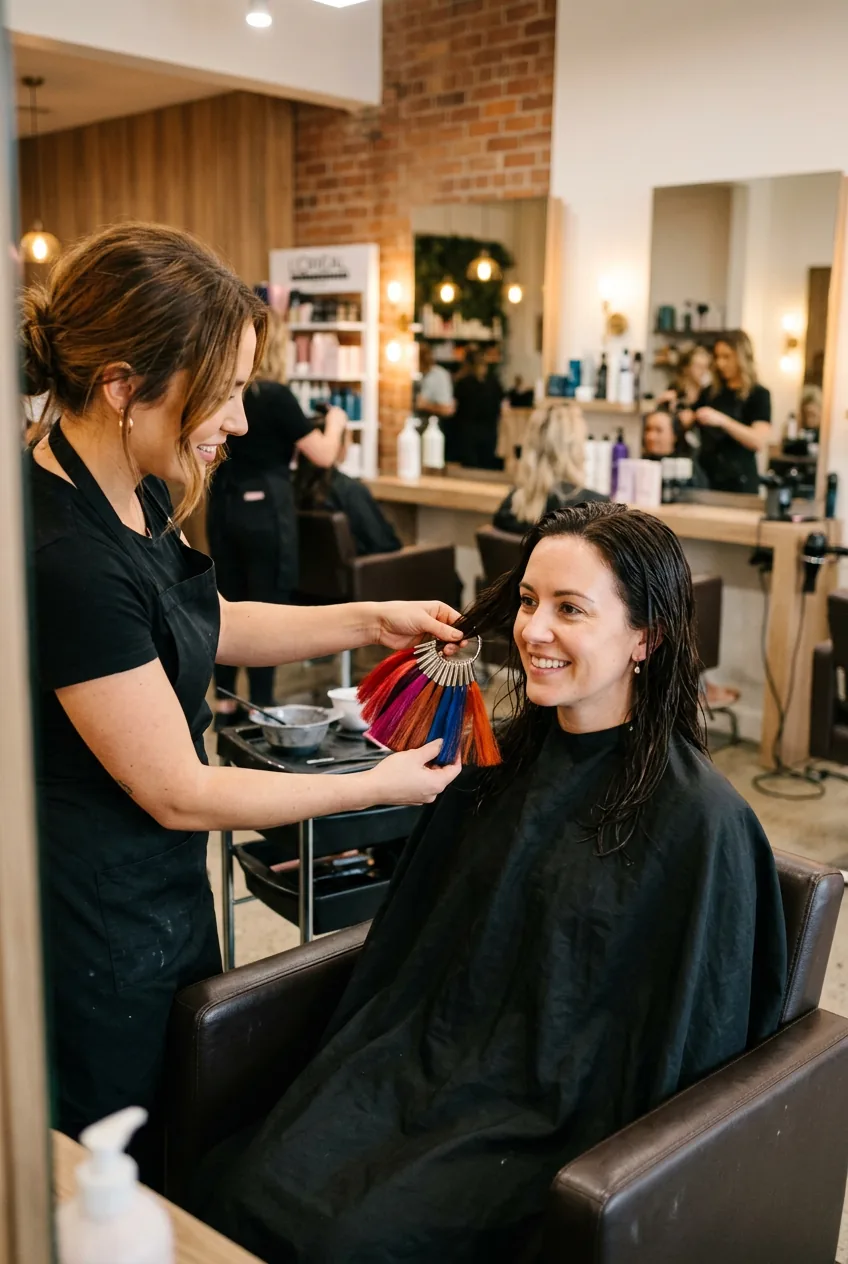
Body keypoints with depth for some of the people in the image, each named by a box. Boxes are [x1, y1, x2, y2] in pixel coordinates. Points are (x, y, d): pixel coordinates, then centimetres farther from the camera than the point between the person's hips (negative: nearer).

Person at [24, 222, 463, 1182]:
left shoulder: (128, 495, -2)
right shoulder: (62, 558, -31)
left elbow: (199, 627, 15)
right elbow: (177, 793, -23)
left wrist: (372, 620, 6)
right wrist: (380, 786, -12)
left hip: (162, 891, 9)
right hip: (93, 935, -9)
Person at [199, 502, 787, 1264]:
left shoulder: (700, 819, -14)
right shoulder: (509, 760, 6)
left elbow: (689, 1043, -8)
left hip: (553, 1115, -5)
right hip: (423, 1059, 5)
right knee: (240, 1193, -15)